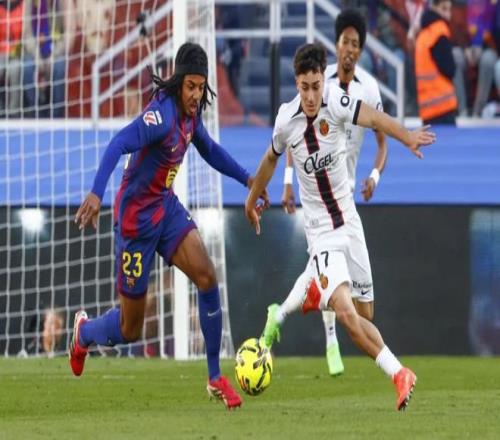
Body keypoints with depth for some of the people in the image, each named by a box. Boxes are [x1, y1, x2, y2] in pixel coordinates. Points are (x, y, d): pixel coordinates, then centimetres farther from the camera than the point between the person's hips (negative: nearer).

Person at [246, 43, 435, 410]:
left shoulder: (336, 103, -14)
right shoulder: (286, 121, -10)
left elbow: (373, 118, -32)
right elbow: (271, 159, 11)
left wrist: (408, 136, -49)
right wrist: (252, 199, 25)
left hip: (347, 220, 2)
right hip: (321, 232, -2)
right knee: (346, 312, -19)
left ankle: (277, 318, 48)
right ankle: (399, 374, -13)